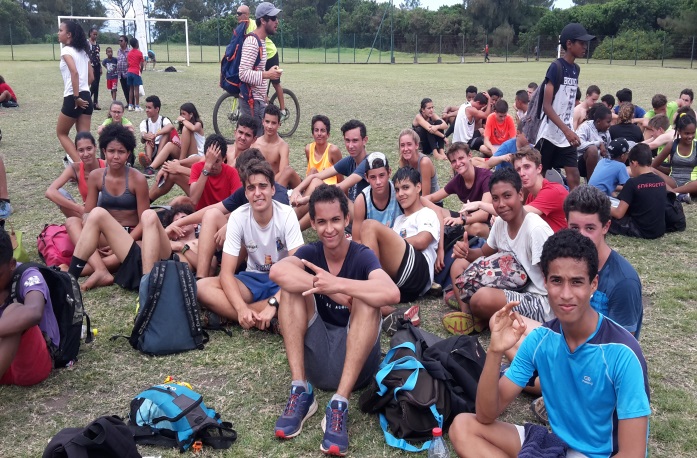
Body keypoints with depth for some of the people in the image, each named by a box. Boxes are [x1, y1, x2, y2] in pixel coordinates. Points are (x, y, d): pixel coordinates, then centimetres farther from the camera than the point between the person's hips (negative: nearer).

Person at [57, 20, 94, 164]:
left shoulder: (66, 50, -8)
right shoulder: (83, 51, 15)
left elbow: (74, 72, -23)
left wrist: (76, 97, -21)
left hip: (73, 98, -7)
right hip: (86, 97, 7)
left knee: (61, 133, 9)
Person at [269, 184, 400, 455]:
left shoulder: (362, 256, -7)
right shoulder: (310, 253, 2)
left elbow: (392, 294, -30)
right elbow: (277, 271, -23)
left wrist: (336, 284, -31)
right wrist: (332, 290, -27)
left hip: (354, 362, -2)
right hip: (316, 360, 3)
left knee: (365, 299, -27)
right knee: (292, 286, -15)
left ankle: (340, 404, -33)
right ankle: (301, 391, -19)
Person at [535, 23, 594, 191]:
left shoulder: (576, 69, 10)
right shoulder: (556, 68, -13)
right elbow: (546, 106, -18)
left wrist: (570, 131, 14)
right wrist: (567, 131, -24)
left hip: (566, 136, 7)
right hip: (550, 134, -7)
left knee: (574, 176, 0)